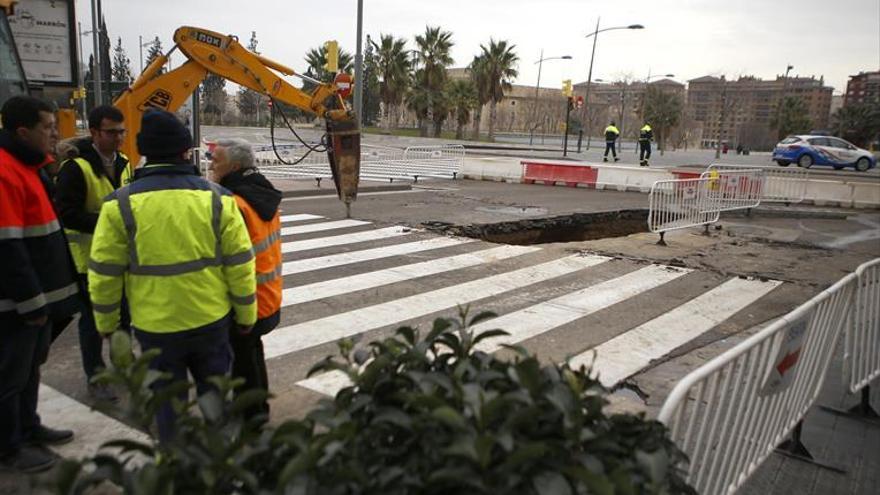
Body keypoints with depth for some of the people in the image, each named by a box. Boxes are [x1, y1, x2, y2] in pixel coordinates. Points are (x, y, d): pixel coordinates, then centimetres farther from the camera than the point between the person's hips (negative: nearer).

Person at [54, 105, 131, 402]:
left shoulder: (121, 164, 6)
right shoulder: (76, 167, -18)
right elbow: (67, 214, -23)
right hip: (90, 257, -7)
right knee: (93, 317, 5)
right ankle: (94, 376, 19)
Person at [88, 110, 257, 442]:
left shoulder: (121, 205, -10)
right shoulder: (216, 198, -8)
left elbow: (104, 274, -5)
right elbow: (240, 264, -6)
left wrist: (106, 322, 10)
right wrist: (246, 315, 6)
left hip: (156, 326, -1)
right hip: (212, 319, 1)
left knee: (168, 400, 15)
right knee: (215, 391, 20)